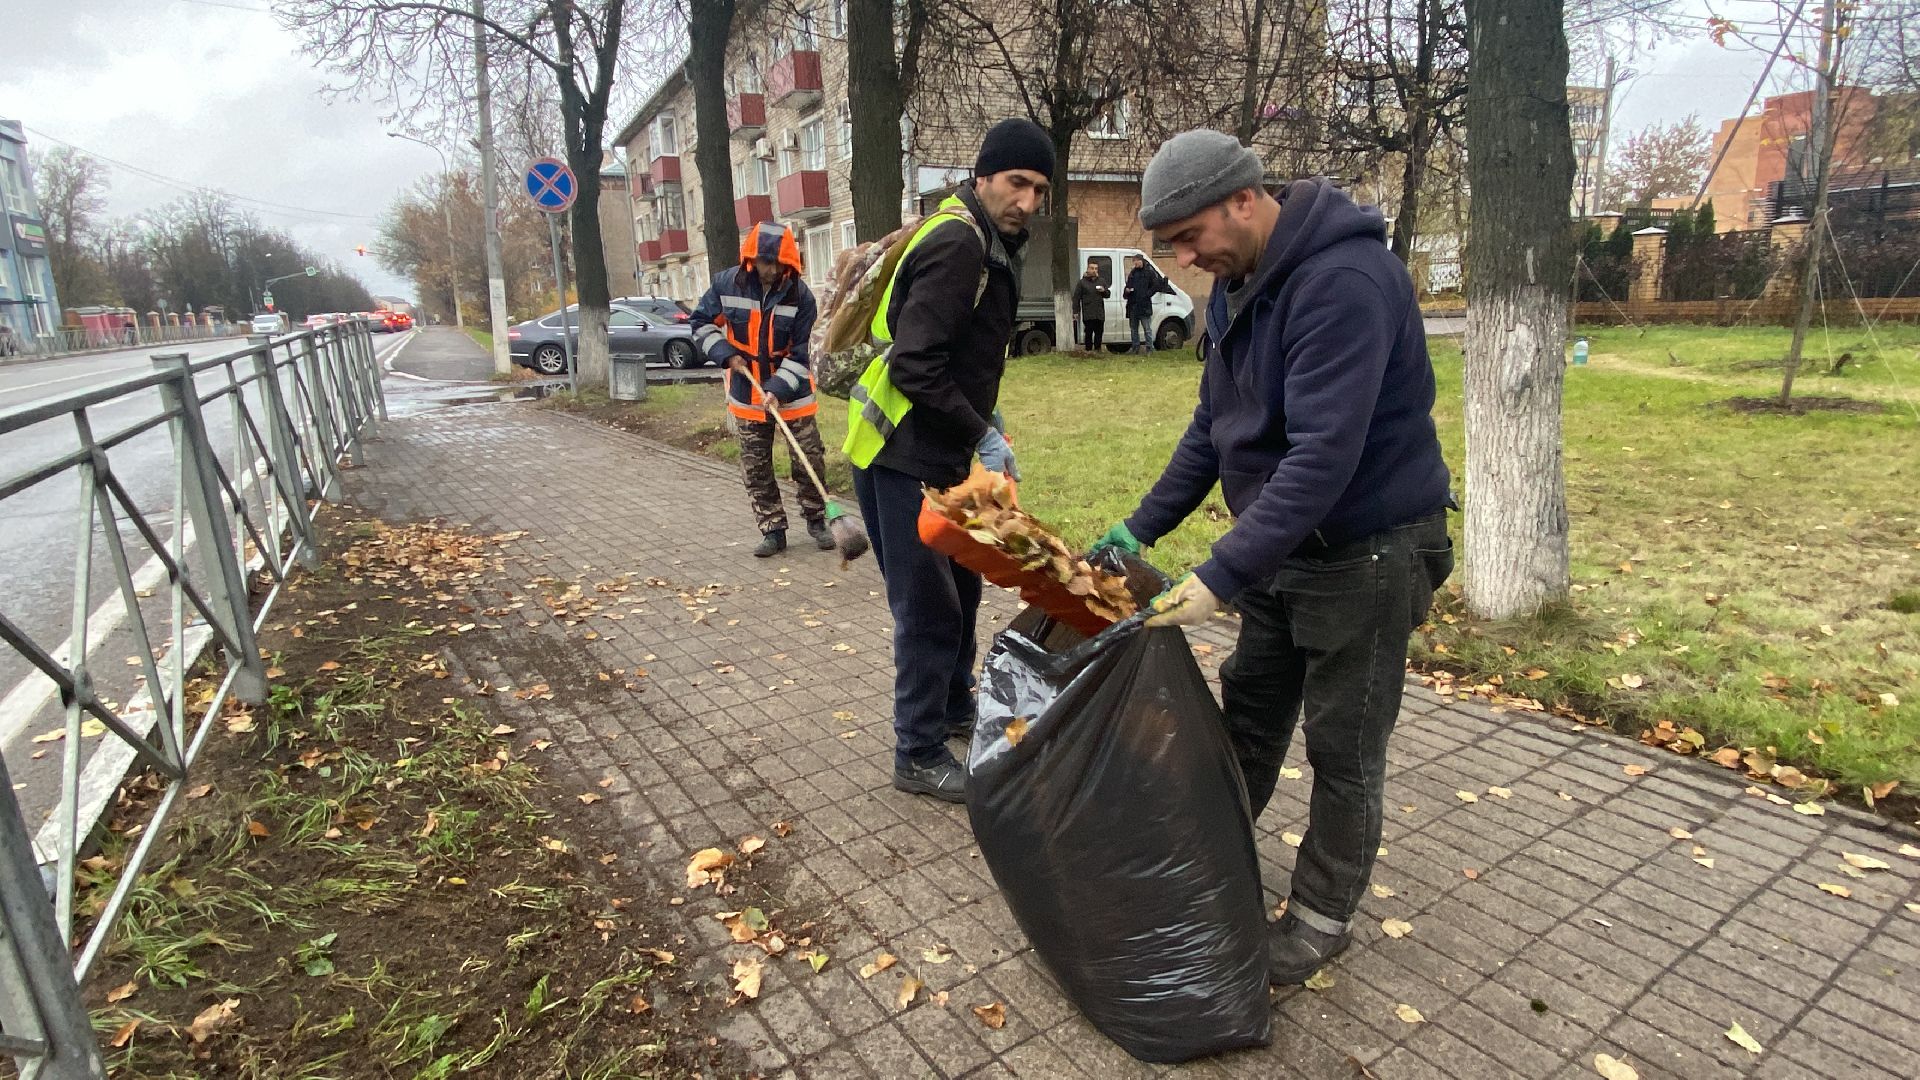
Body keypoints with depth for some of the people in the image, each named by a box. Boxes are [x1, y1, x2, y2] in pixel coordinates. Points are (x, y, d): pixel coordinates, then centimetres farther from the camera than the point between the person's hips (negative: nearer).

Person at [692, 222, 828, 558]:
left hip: (793, 392, -1)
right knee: (756, 467, 6)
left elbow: (801, 353, -12)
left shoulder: (800, 295, -13)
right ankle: (773, 531, 18)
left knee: (811, 459, 3)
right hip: (747, 393, 2)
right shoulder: (727, 284, -8)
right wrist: (726, 354, -11)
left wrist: (778, 389, -23)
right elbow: (702, 323, 5)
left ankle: (816, 520, 23)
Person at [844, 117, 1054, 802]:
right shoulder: (957, 244, -19)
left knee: (960, 586, 21)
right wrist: (983, 437, -20)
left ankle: (955, 704, 41)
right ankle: (919, 755, 14)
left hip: (938, 453, 10)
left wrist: (985, 426, 11)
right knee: (928, 607, -1)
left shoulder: (990, 245, 13)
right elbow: (914, 363, -27)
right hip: (900, 458, -10)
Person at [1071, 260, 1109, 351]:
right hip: (1088, 314, -4)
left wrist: (1104, 291, -2)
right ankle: (1089, 349, 2)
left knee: (1099, 332, 6)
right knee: (1088, 332, -5)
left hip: (1100, 313, 4)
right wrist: (1076, 311, -7)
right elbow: (1076, 298, 0)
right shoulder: (1082, 282, 3)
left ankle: (1097, 349, 17)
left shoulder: (1101, 281, 17)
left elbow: (1108, 294, 22)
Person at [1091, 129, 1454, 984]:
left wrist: (1221, 576, -33)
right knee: (1249, 713, 19)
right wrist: (1142, 527, 4)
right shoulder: (1238, 284, 4)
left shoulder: (1344, 280, -25)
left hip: (1365, 553, -8)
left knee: (1342, 750, 7)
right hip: (1280, 546, 9)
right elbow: (1213, 426, 10)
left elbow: (1324, 454, -32)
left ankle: (1323, 915, 27)